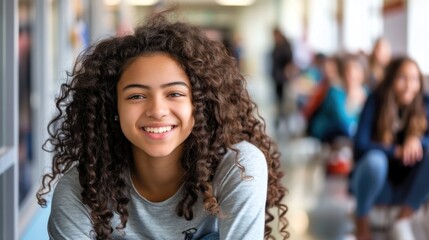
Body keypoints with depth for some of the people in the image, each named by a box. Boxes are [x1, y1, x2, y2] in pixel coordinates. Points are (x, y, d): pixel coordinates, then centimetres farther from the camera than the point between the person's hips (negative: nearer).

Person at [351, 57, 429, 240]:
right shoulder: (376, 101, -12)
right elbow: (361, 144, -19)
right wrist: (397, 151, -33)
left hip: (407, 186, 3)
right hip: (378, 184, -3)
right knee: (374, 159, -35)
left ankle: (403, 220, -13)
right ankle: (361, 222, -11)